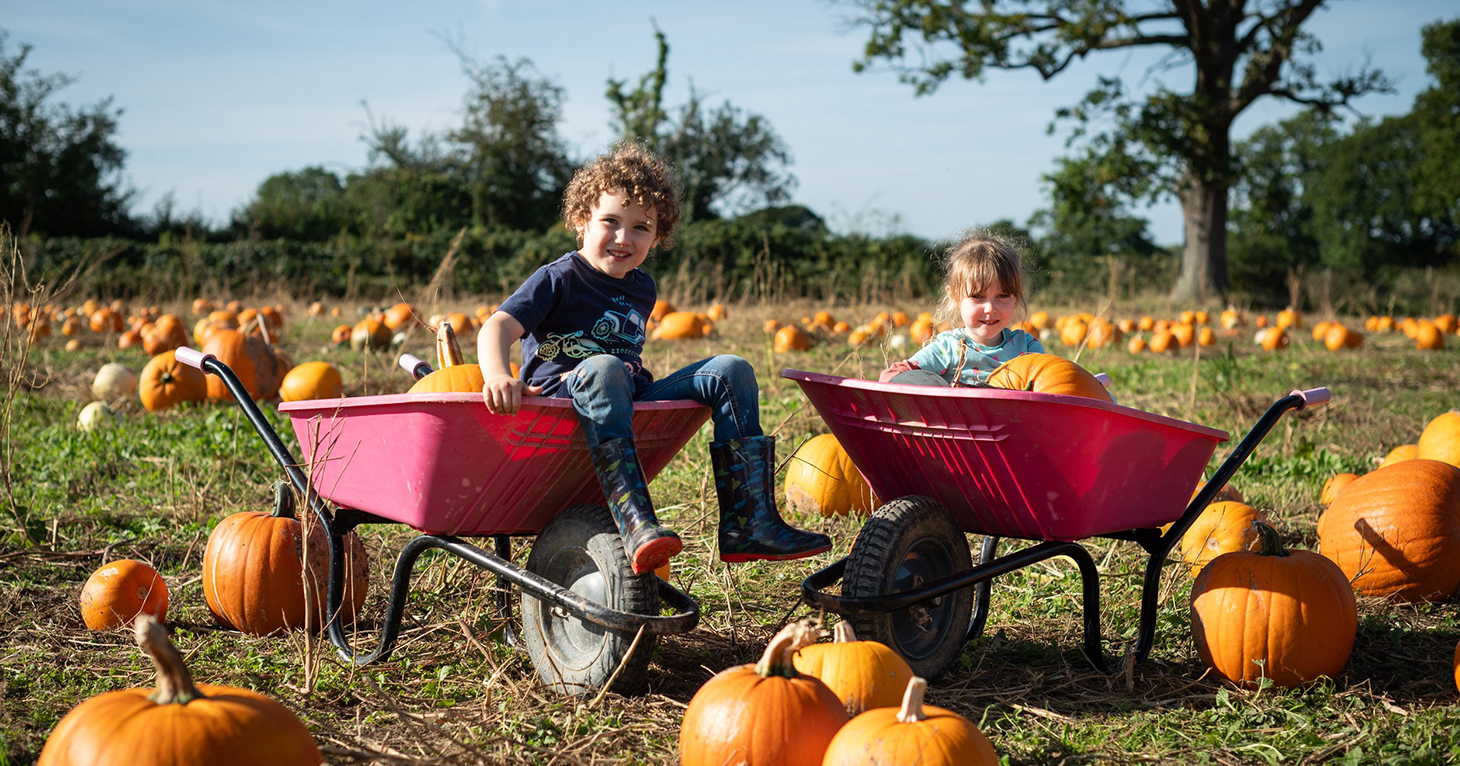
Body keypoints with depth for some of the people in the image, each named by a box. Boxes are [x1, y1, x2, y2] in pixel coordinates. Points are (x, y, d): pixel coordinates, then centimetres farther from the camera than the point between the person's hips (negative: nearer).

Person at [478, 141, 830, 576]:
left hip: (628, 407, 7)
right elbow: (497, 327, -18)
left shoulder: (642, 290, 17)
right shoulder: (558, 280, -4)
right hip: (562, 404, -7)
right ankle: (635, 524, -52)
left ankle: (747, 523, -18)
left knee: (731, 371, -6)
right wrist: (498, 376, -37)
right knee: (602, 367, -39)